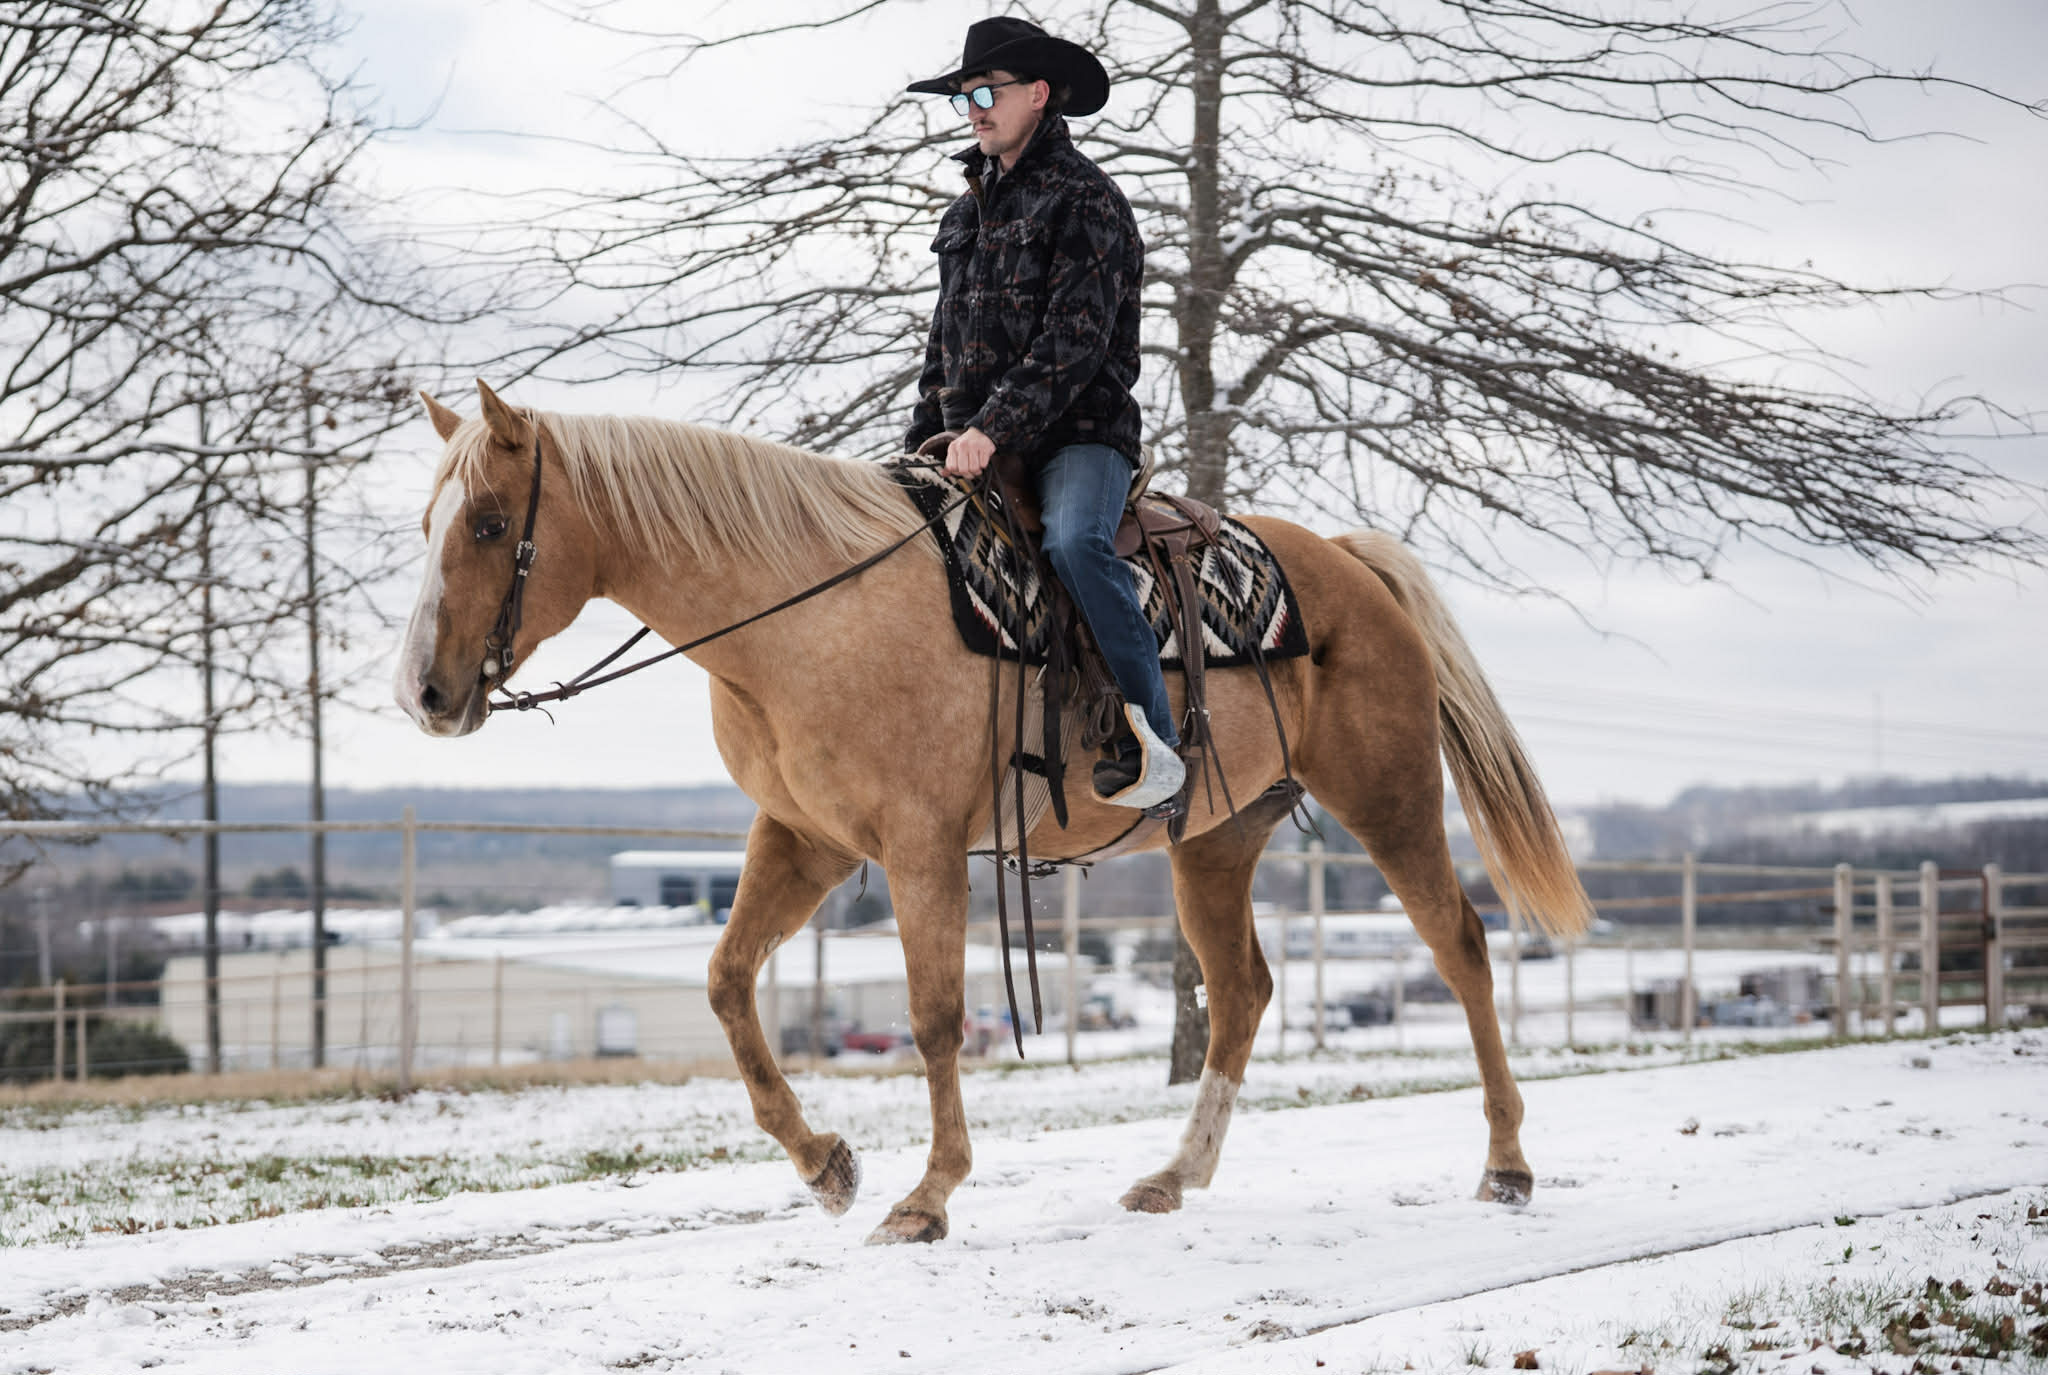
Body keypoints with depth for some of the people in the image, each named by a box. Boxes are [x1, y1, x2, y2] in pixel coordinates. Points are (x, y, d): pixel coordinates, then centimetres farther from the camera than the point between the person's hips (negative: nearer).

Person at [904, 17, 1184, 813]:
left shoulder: (1083, 200, -6)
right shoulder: (970, 208, 19)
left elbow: (1076, 339, -16)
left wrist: (995, 428, -24)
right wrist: (924, 438, 12)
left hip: (1079, 434, -8)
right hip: (975, 443, 8)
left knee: (1075, 543, -34)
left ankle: (1154, 744, -33)